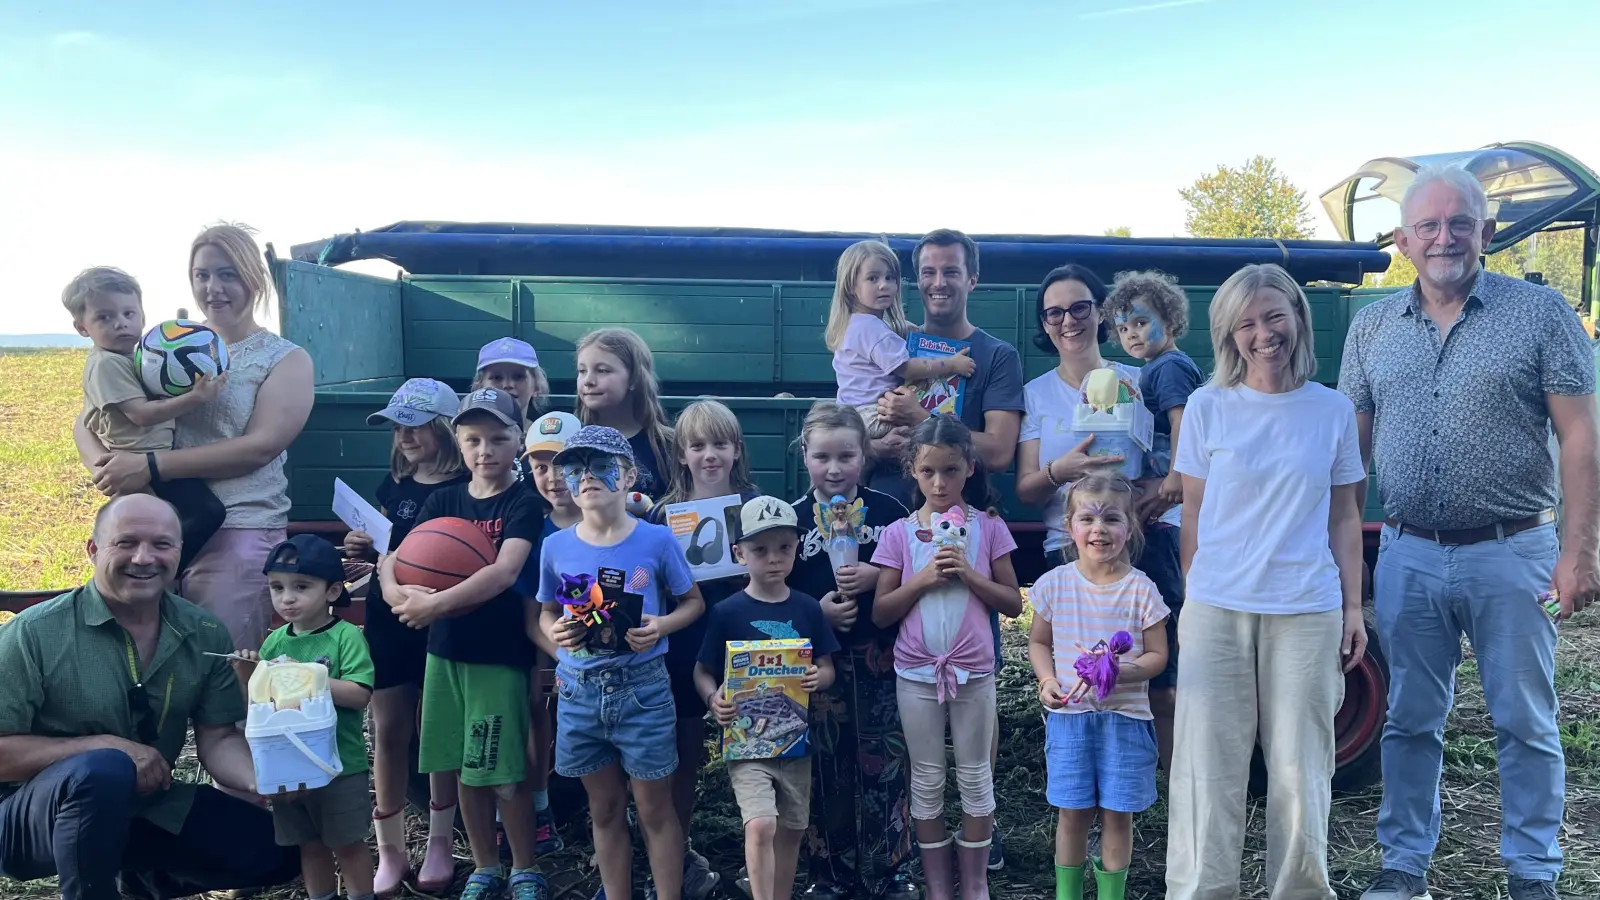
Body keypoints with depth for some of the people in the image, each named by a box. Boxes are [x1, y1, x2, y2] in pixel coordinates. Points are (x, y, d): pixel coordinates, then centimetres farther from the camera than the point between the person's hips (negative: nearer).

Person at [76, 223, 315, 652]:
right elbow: (87, 422, 13)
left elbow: (260, 446, -12)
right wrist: (105, 466, -10)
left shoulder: (286, 360, 2)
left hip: (238, 532, -4)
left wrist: (152, 467, -18)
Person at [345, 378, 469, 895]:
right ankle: (390, 850, 17)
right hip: (387, 618, 5)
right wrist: (365, 551, -2)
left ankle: (440, 843, 22)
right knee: (389, 733, 6)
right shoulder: (394, 483, 10)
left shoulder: (467, 487, -8)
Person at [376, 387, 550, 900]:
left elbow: (505, 571, -23)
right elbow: (396, 557, 1)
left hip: (501, 653, -5)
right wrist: (396, 590, -21)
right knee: (463, 768, 12)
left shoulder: (524, 503, -9)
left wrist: (436, 604, -28)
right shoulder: (443, 501, 7)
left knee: (504, 772, -1)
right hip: (445, 650, 5)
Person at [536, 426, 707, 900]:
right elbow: (547, 611, 12)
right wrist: (554, 631, -10)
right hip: (579, 690, 3)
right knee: (604, 810, 17)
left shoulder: (657, 541, -9)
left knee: (654, 809, 8)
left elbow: (693, 602, 2)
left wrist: (661, 625, -16)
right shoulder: (556, 547, -2)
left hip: (642, 688, -3)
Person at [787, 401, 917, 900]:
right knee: (826, 768, 7)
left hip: (881, 659, 0)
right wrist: (816, 610, -14)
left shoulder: (887, 509, 0)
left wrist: (876, 577, -15)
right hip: (820, 663, 0)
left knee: (884, 764, 6)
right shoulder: (794, 517, 0)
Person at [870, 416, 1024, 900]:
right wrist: (922, 579, -16)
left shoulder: (989, 528, -3)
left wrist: (968, 573, -16)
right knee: (927, 781, 10)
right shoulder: (899, 534, -3)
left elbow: (1013, 603, -2)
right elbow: (880, 613, -3)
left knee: (975, 777, 10)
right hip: (916, 673, 1)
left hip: (973, 671, 0)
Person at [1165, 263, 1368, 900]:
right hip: (1217, 610, 0)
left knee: (1300, 769, 6)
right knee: (1209, 768, 3)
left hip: (1307, 613, 1)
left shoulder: (1333, 410, 6)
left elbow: (1344, 518, 10)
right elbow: (1193, 511, 6)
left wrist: (1353, 607, 6)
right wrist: (1191, 596, 3)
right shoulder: (1206, 408, 3)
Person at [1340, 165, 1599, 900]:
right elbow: (1351, 444, 10)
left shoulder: (1540, 313, -3)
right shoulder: (1372, 327, 7)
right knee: (1409, 721, 12)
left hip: (1512, 554, -2)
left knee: (1526, 724, 8)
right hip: (1408, 557, 3)